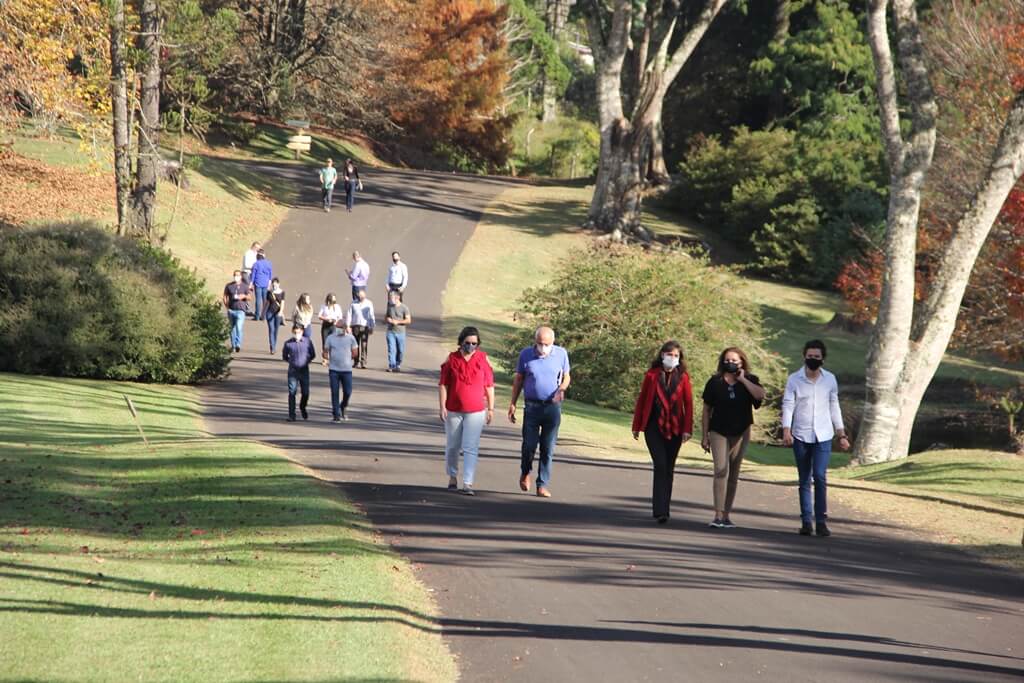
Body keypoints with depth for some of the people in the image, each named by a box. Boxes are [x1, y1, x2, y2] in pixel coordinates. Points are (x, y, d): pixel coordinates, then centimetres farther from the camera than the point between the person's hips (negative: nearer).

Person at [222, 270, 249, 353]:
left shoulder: (245, 286, 4)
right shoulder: (229, 286, 6)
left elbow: (249, 297, 8)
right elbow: (225, 296, 12)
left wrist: (244, 296, -13)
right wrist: (226, 305, -1)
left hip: (240, 310, -2)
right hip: (231, 310, 2)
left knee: (239, 327, -17)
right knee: (232, 328, 10)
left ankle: (238, 345, -22)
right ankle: (233, 345, 20)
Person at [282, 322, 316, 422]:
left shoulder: (307, 341, -2)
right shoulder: (288, 343, -3)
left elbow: (313, 355, 10)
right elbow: (284, 356, 11)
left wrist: (307, 361, -1)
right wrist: (291, 361, 1)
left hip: (304, 370, 1)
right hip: (293, 371, -1)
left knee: (305, 392, 5)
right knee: (292, 393, -6)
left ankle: (302, 407, 36)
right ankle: (291, 415, -2)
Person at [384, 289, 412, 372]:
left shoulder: (404, 307, -4)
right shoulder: (390, 306, 9)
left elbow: (408, 320, -8)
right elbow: (385, 317, 21)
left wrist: (397, 322, -17)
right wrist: (387, 319, -4)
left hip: (401, 332, -2)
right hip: (391, 332, 2)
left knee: (401, 351, 4)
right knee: (391, 349, -9)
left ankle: (398, 365, 21)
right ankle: (391, 366, -12)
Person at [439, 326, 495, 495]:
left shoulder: (482, 359, -1)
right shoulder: (452, 359, -1)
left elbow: (489, 386, 4)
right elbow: (443, 385, 0)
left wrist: (491, 408, 3)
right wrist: (442, 407, -7)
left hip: (476, 411, -1)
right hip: (453, 410, 1)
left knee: (471, 448, -9)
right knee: (452, 446, 13)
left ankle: (468, 483, -12)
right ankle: (452, 477, 32)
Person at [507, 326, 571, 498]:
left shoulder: (561, 354, 1)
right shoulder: (526, 354, 1)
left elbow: (566, 376, 10)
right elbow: (518, 379, 8)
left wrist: (561, 389, -11)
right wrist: (513, 404, 4)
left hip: (553, 407, 0)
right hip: (532, 406, 0)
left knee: (548, 448, 0)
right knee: (529, 445, -3)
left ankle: (543, 485, 6)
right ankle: (525, 472, 27)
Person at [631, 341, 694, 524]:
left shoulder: (683, 377, 3)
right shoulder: (652, 375, 1)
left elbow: (688, 404, 2)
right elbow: (641, 400, 7)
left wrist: (687, 429, -5)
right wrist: (636, 426, 7)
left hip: (674, 428, 2)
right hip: (654, 427, -2)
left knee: (669, 469, 8)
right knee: (660, 466, -12)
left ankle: (662, 508, 17)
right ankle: (660, 511, -15)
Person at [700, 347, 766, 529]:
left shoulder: (749, 381, 3)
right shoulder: (715, 382, 1)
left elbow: (760, 395, -19)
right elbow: (707, 411, 5)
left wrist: (742, 379, -16)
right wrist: (705, 436, 3)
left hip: (740, 433, 2)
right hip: (719, 432, -2)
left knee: (733, 475, 7)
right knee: (721, 471, -15)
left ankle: (726, 515, 14)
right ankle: (718, 515, -19)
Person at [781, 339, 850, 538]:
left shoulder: (830, 379, 4)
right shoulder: (794, 380, -2)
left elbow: (834, 408, 11)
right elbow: (788, 405, -6)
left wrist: (841, 435, 11)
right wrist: (786, 430, -20)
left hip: (823, 437, 0)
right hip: (800, 437, 0)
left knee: (820, 477, -12)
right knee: (804, 480, 6)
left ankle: (821, 521, -8)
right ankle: (806, 521, 11)